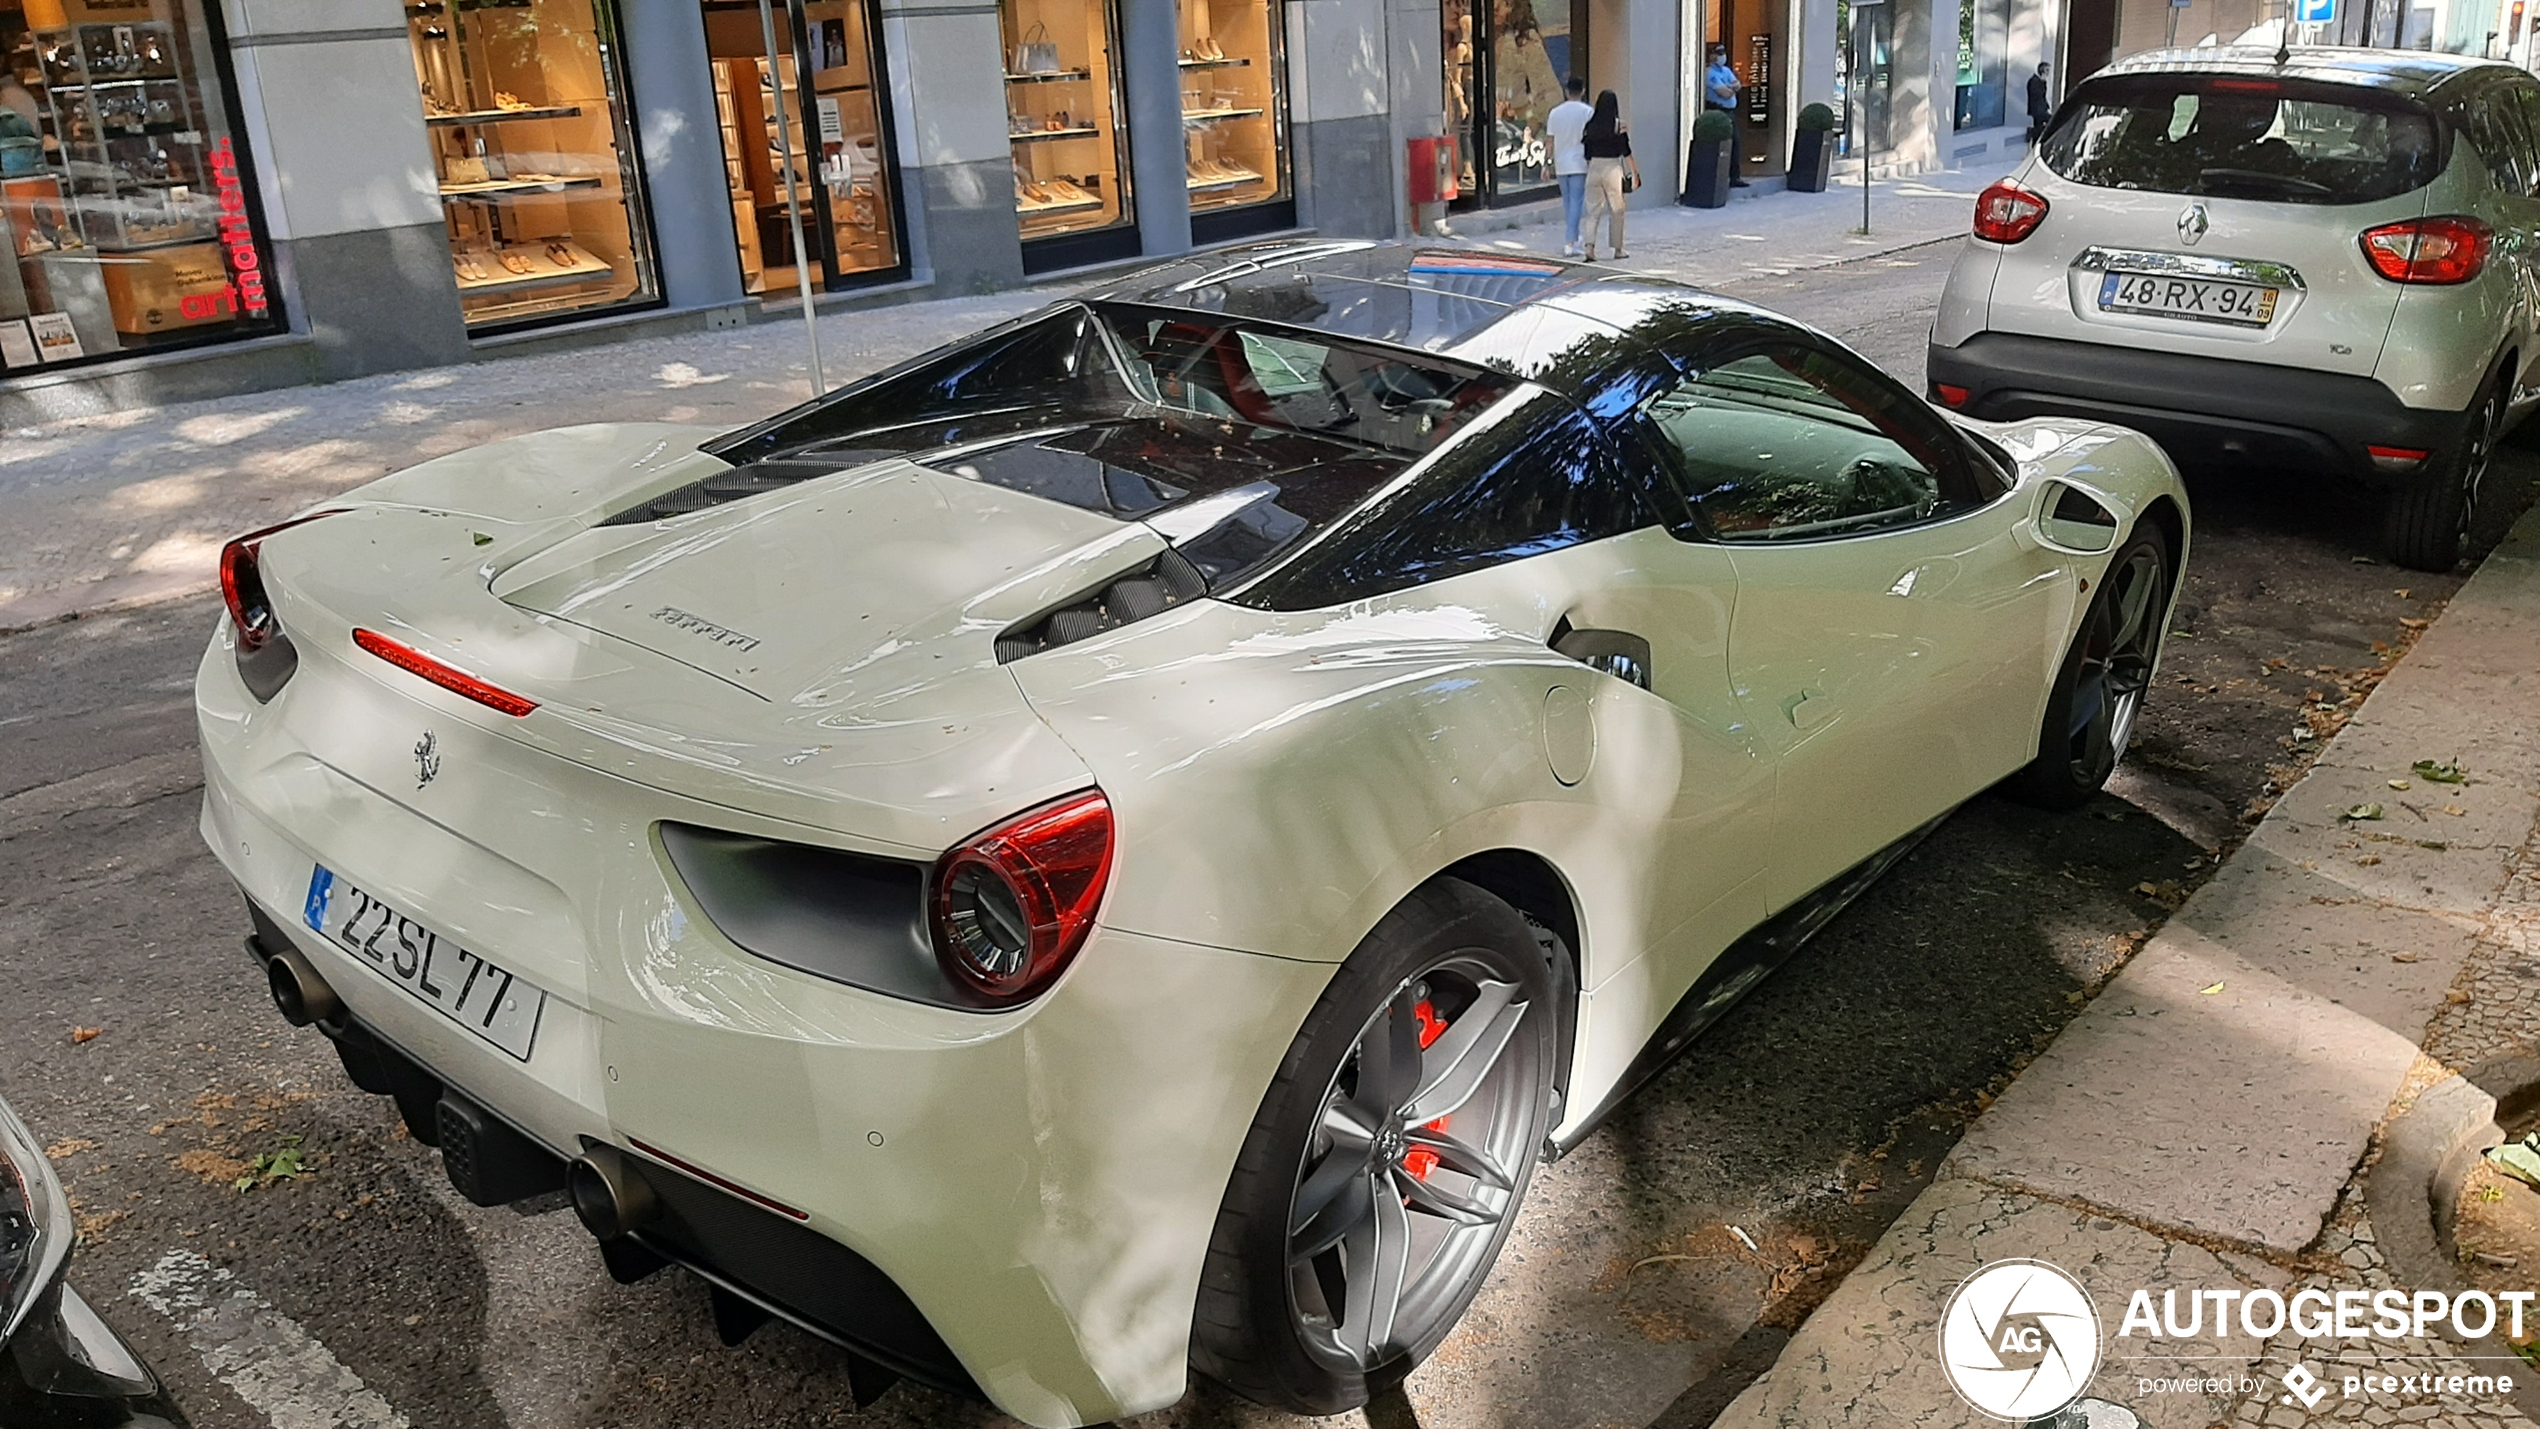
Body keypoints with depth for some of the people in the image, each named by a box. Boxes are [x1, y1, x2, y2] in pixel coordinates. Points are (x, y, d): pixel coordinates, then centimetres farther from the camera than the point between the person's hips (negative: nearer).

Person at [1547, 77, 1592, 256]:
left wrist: (1548, 164, 11)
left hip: (1561, 164, 4)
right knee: (1576, 202, -4)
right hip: (1579, 163, -4)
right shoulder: (1587, 111, -6)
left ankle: (1572, 238, 26)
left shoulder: (1555, 112, 4)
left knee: (1567, 202, 16)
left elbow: (1550, 141, 6)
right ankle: (1570, 243, -13)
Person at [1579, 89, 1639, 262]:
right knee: (1617, 210, 10)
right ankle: (1618, 249, 17)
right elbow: (1626, 152, -7)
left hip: (1594, 168, 3)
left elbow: (1585, 152, 6)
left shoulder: (1590, 125, 2)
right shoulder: (1619, 126, -7)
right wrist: (1634, 173, -1)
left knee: (1593, 210, 6)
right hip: (1613, 168, -2)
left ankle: (1589, 247, -12)